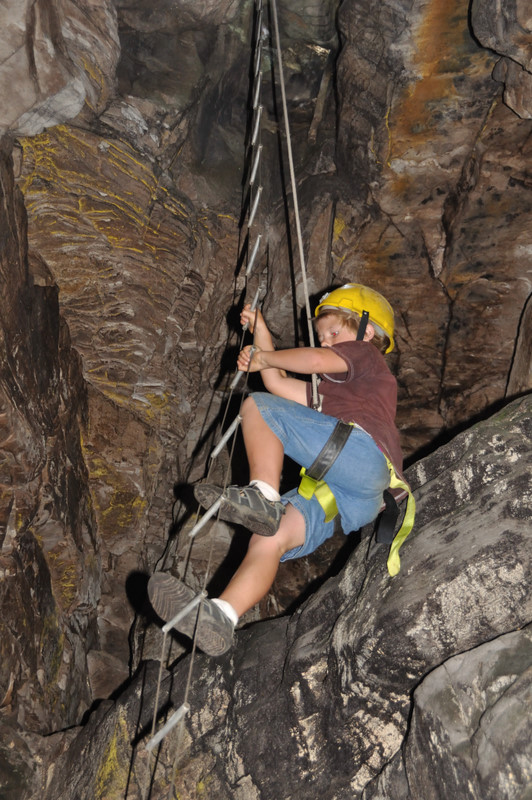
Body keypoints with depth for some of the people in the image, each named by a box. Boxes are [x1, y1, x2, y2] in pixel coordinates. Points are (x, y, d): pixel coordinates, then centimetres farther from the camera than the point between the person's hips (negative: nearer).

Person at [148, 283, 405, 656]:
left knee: (257, 406, -8)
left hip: (362, 452, -8)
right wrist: (261, 333, 42)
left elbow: (317, 361, -3)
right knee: (270, 537, -12)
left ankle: (262, 496, -23)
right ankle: (219, 619, -27)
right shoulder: (333, 388, 44)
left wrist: (266, 358, 12)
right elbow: (280, 385, 44)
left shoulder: (366, 355, 18)